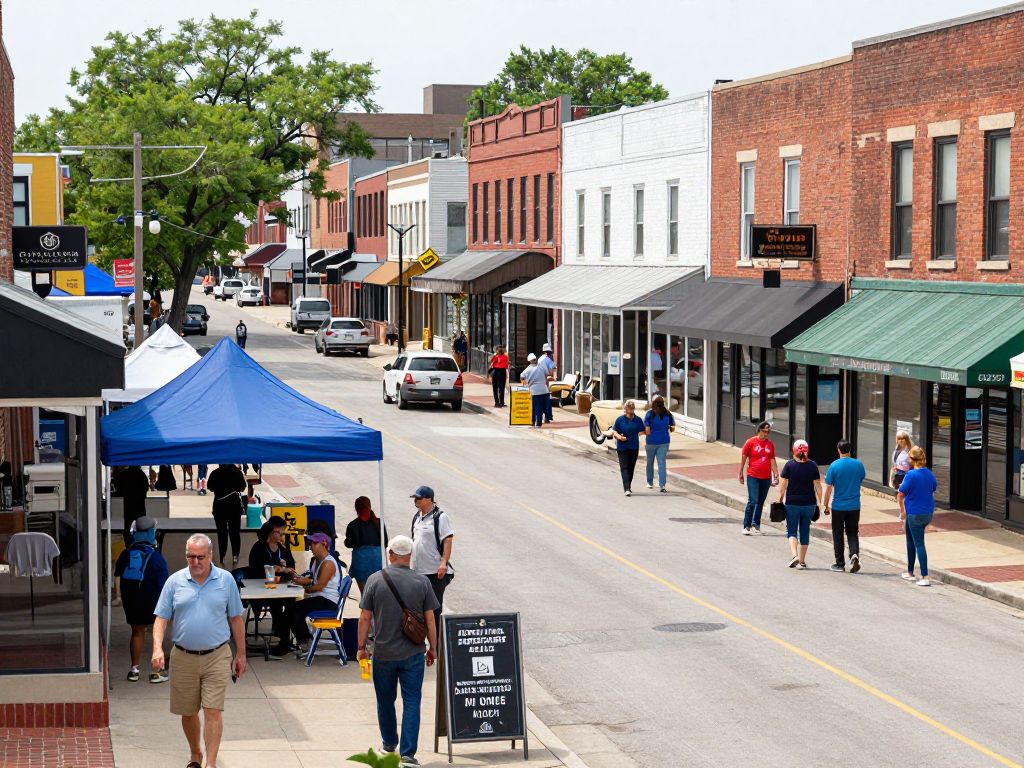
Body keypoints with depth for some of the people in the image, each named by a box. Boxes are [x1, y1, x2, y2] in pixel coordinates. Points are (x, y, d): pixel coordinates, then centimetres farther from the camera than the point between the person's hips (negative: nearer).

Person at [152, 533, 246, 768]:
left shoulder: (226, 580, 0)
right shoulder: (175, 581, 1)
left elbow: (236, 619, 7)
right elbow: (161, 618, 0)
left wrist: (241, 654, 8)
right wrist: (157, 648, -16)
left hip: (217, 657, -2)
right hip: (183, 658, 2)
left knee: (213, 711, -9)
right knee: (188, 712, 12)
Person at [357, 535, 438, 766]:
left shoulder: (375, 580, -6)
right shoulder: (421, 582, -5)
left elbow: (365, 617, -3)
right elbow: (430, 619, -2)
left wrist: (361, 646, 8)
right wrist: (432, 648, 10)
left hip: (383, 652, 1)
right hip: (412, 653, 0)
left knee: (385, 700, 18)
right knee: (411, 701, 2)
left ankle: (389, 743, 34)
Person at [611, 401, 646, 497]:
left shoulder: (638, 420, 4)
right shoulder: (620, 420, -3)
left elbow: (642, 431, 13)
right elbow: (614, 431, 0)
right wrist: (619, 437, -17)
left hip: (634, 448, 3)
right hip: (622, 447, -3)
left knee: (631, 468, 11)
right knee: (624, 467, -9)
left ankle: (628, 486, 27)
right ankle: (626, 489, -16)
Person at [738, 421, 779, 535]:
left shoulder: (770, 444, 8)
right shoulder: (751, 442, -3)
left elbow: (772, 460, 11)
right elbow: (743, 457, 0)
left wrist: (776, 475, 5)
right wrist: (741, 474, -1)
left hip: (766, 478, 4)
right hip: (753, 477, -4)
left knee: (761, 502, 11)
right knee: (752, 501, -12)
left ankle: (756, 524, 23)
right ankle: (746, 526, -8)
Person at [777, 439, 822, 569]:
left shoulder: (789, 465, -6)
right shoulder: (813, 466, 0)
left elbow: (783, 485, -6)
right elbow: (817, 486, 1)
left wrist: (780, 500, 3)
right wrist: (819, 502, 8)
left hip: (792, 503, -2)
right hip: (809, 503, 2)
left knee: (791, 531, 4)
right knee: (805, 531, 13)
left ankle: (794, 555, -17)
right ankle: (802, 560, 19)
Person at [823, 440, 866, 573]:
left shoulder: (834, 466, -11)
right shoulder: (858, 465, -2)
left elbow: (828, 487, -8)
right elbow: (862, 478, 16)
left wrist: (826, 505, 0)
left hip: (838, 506, -2)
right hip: (854, 506, 2)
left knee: (838, 535, 9)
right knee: (853, 533, 11)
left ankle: (840, 563, 14)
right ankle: (854, 554, -14)